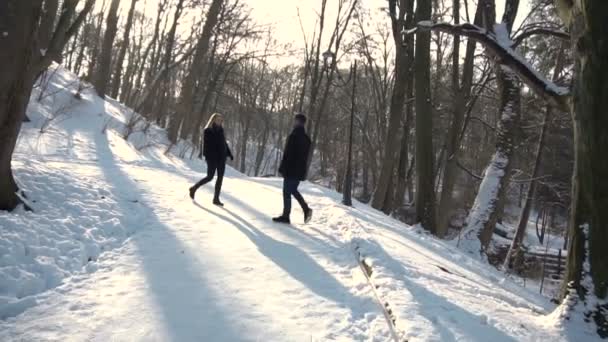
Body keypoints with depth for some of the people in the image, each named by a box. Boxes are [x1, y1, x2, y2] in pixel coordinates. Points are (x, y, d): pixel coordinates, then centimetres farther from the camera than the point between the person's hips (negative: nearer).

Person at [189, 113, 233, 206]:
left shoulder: (220, 130, 14)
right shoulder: (208, 130, -5)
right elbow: (205, 144, -12)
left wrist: (229, 154, 13)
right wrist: (206, 155, -22)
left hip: (221, 157, 6)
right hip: (212, 157, -6)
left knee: (220, 177, 1)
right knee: (210, 177, -4)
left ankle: (216, 198, 6)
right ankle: (194, 188, 18)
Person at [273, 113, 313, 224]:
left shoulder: (293, 136, -15)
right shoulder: (306, 138, 12)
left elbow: (287, 154, -18)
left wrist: (282, 169, -14)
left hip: (291, 170, -8)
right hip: (301, 171, 8)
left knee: (287, 192, 0)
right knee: (293, 190, 21)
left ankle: (285, 216, 4)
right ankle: (306, 209, 9)